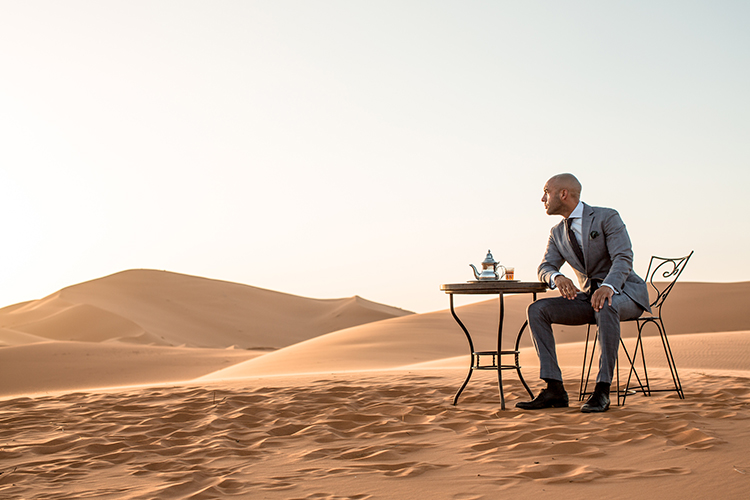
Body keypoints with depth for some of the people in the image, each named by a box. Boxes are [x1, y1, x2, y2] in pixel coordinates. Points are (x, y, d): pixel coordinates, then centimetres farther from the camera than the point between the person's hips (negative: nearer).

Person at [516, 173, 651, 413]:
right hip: (588, 296, 6)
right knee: (537, 310, -16)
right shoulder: (557, 233, 11)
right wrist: (557, 278, -25)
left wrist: (608, 286, -41)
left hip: (624, 293, -6)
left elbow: (623, 259, -20)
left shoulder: (607, 217, -8)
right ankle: (554, 389, -21)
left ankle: (602, 390, -37)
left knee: (605, 306, -41)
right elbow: (545, 267, 1)